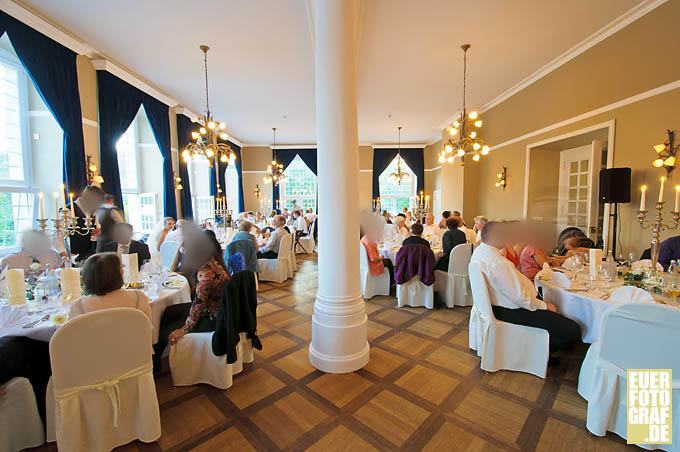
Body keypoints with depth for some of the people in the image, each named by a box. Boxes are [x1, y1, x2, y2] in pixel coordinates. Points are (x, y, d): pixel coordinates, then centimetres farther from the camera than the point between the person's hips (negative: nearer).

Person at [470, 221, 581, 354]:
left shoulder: (479, 251, 0)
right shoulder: (498, 262, -31)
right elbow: (519, 297, -26)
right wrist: (545, 306, -11)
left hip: (497, 301, 11)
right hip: (512, 311, -10)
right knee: (573, 330, -9)